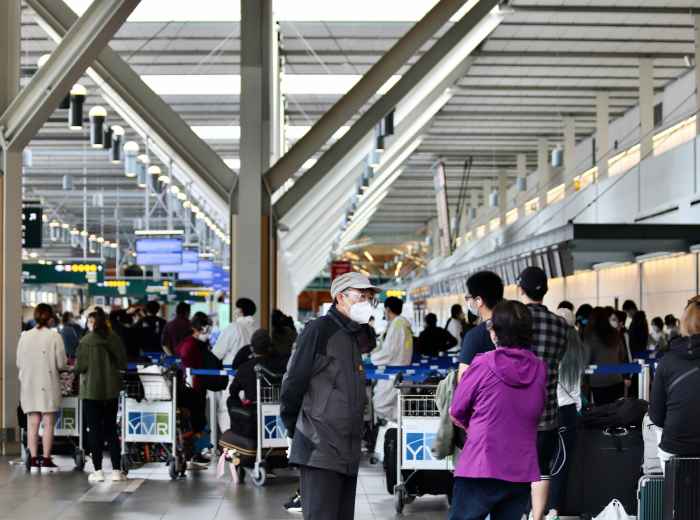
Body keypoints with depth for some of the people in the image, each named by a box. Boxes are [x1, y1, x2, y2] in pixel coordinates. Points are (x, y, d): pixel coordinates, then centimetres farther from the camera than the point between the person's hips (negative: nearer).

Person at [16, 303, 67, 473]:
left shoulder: (24, 336, 0)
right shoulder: (54, 336, -10)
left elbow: (19, 363, 5)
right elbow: (61, 364, -8)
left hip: (29, 385, 3)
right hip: (48, 386, -3)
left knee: (32, 424, 7)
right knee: (48, 423, 3)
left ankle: (33, 461, 7)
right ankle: (46, 461, 3)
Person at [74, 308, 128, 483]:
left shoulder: (86, 341, -13)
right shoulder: (115, 339, -3)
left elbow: (80, 367, -12)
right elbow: (123, 364, 1)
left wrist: (76, 365, 10)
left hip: (91, 391, -3)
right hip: (111, 390, 3)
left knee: (95, 430, 4)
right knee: (111, 430, 11)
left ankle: (98, 471, 4)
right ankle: (116, 470, 9)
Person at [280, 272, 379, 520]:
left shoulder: (352, 336, 20)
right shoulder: (319, 329, -8)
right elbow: (293, 382, -10)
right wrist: (294, 430, -3)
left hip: (348, 454, 9)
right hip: (321, 450, -9)